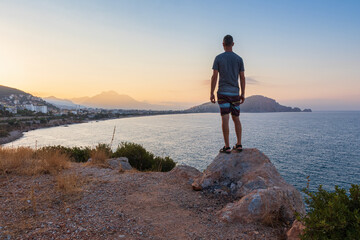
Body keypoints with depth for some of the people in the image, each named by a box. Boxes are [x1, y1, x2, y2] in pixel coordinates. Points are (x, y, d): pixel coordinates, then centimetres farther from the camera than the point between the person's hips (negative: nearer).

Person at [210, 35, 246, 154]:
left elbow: (214, 76, -6)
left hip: (223, 92, -3)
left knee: (225, 119, -5)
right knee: (236, 118, 12)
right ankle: (239, 145, 13)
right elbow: (242, 78, 4)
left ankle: (227, 147, -5)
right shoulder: (239, 59, 7)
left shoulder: (218, 58, 0)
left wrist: (211, 93, -3)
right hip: (235, 93, 3)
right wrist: (243, 94, 9)